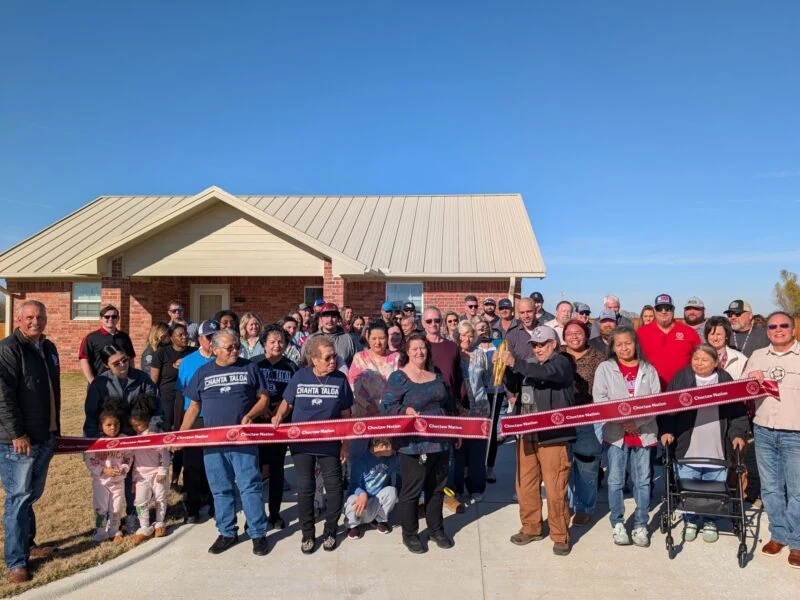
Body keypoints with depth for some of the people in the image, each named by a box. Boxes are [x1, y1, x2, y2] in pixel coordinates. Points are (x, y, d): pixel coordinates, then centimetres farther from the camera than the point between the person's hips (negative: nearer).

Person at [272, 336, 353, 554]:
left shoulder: (340, 379, -7)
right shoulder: (300, 377, -6)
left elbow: (345, 414, -1)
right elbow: (287, 403, 6)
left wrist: (346, 443, -1)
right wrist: (279, 416, -15)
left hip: (330, 443, 0)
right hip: (302, 442, 0)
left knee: (334, 486, 1)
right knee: (305, 488, 7)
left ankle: (330, 531, 21)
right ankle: (307, 534, 22)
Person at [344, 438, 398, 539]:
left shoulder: (390, 458, -9)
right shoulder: (360, 458, -21)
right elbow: (354, 484, -21)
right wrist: (362, 494, -41)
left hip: (377, 502, 3)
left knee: (391, 491, -24)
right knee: (353, 501, -35)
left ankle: (380, 520, 5)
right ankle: (353, 525, 1)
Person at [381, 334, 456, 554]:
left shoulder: (436, 375, 12)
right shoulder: (399, 377, -8)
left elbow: (448, 406, 19)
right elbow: (388, 407, -13)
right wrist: (406, 411, -30)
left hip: (440, 441, 6)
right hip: (414, 444, -6)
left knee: (437, 487, 16)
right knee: (412, 489, 4)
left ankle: (436, 529, 33)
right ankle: (409, 534, 21)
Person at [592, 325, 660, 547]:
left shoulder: (649, 370, 7)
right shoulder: (605, 368, 3)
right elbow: (600, 400, -5)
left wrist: (636, 422, -13)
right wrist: (622, 421, -14)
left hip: (643, 433, 1)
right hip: (615, 433, -1)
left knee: (643, 481, 7)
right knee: (615, 480, 4)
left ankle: (641, 525, 18)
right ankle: (617, 524, 17)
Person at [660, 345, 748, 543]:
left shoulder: (726, 380, 5)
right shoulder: (681, 378, 0)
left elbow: (738, 411, 8)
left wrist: (738, 434, -3)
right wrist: (666, 430, -10)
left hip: (717, 451, 1)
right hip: (688, 449, -1)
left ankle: (710, 522, 31)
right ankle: (689, 521, 27)